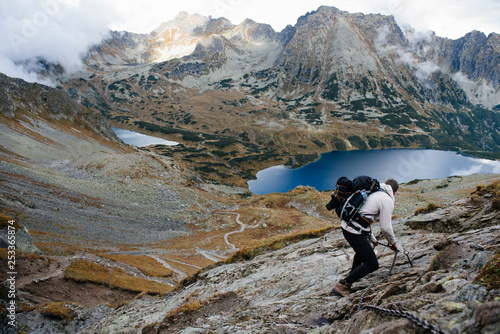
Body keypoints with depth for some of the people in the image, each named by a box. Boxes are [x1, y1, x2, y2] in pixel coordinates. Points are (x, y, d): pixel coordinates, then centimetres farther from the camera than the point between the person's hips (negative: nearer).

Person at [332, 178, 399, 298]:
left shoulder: (373, 192, 20)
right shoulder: (387, 200, -6)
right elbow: (385, 228, -8)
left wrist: (373, 239, 35)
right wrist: (392, 243, 12)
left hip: (346, 226, 10)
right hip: (355, 232, -9)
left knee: (362, 250, 36)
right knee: (372, 264, -1)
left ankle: (353, 275, 54)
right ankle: (343, 285, -4)